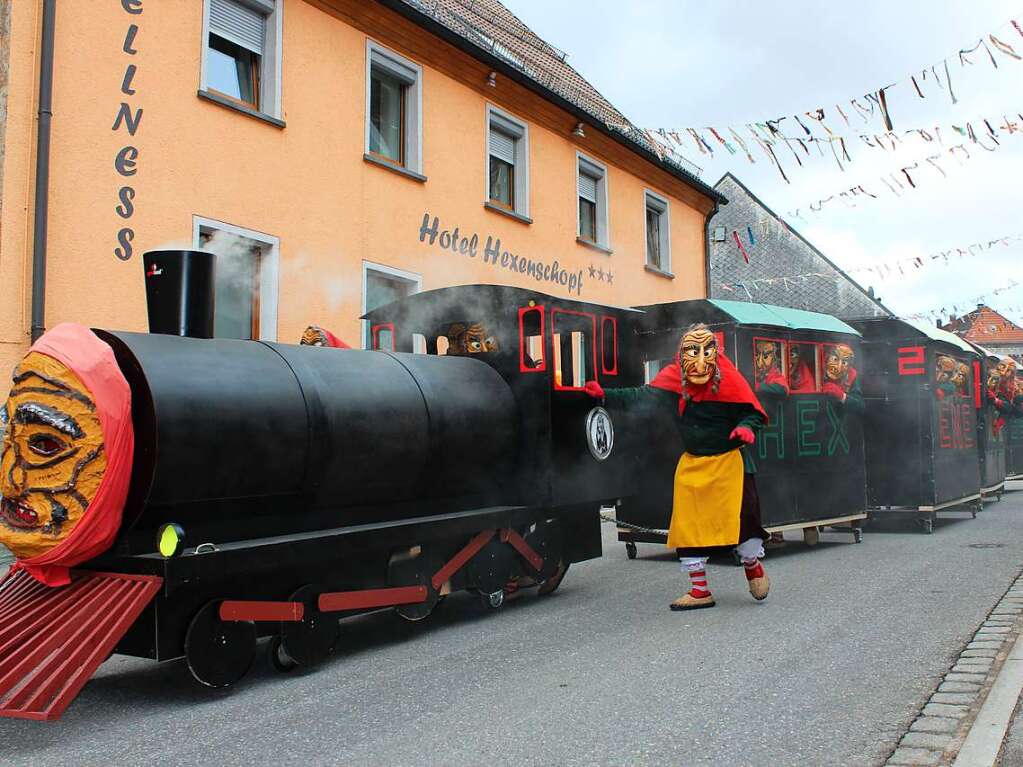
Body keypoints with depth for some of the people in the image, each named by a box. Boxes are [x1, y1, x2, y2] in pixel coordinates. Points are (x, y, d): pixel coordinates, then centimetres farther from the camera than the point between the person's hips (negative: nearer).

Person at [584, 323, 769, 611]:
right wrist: (605, 395, -9)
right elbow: (641, 397, 0)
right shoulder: (673, 379, -5)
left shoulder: (729, 379, -12)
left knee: (741, 514, -10)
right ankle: (699, 590, 14)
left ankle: (753, 566, 24)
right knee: (687, 522, 2)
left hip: (727, 460, -3)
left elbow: (753, 412, -3)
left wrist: (747, 427, -24)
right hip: (692, 463, 4)